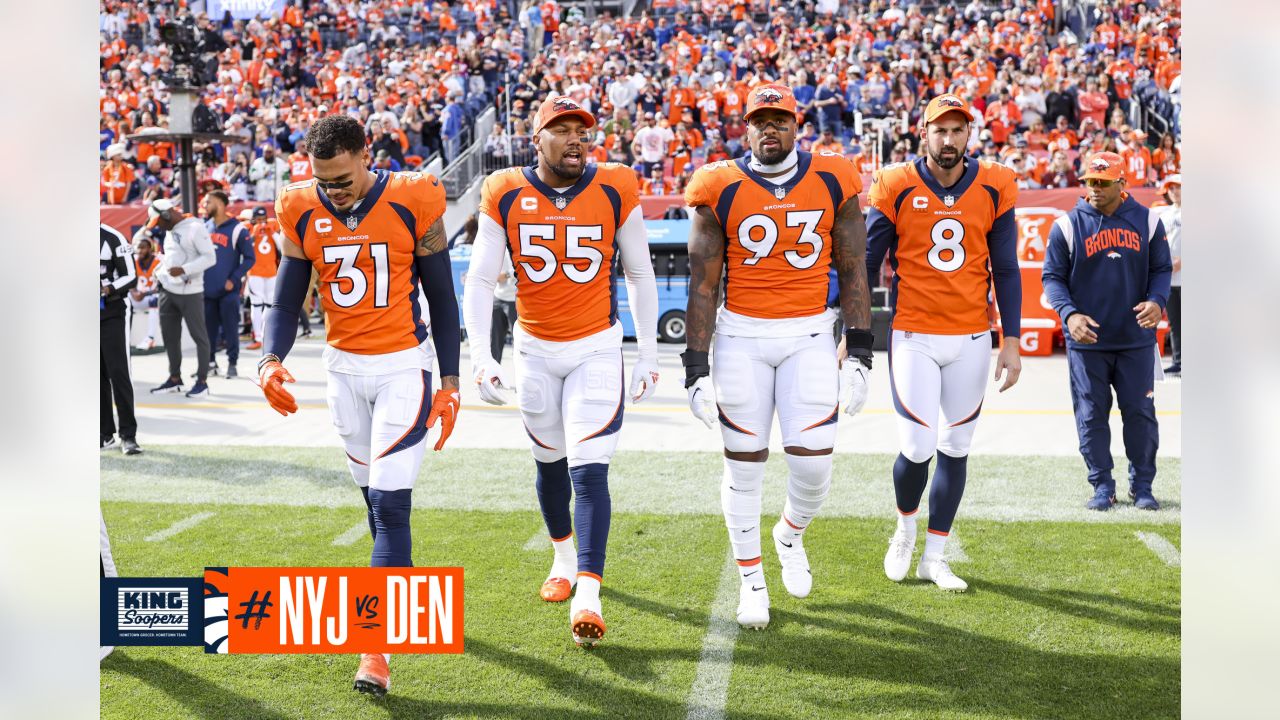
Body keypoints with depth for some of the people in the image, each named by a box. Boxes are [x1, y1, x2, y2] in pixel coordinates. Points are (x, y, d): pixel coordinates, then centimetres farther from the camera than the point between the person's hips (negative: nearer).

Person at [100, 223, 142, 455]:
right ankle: (106, 435, 14)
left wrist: (110, 289, -26)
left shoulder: (112, 238, -10)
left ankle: (128, 435, -6)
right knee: (98, 375, 8)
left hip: (111, 314, -5)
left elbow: (131, 277, -9)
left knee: (118, 372, -10)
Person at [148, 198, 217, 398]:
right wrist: (159, 276, 12)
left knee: (199, 336, 0)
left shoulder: (195, 228, -12)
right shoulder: (170, 231, 15)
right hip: (168, 291, 8)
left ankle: (202, 381, 6)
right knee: (169, 336, 13)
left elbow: (209, 258, -16)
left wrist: (183, 270, -22)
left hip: (190, 292, -8)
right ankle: (175, 378, 24)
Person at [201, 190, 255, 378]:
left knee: (230, 329, -1)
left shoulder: (237, 229, -8)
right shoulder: (205, 227, 10)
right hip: (207, 289, 5)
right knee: (208, 328, 10)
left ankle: (232, 364, 7)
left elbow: (249, 258, -7)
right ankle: (210, 362, 19)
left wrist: (234, 279, -14)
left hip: (228, 290, -5)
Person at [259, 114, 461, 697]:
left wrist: (449, 382, -5)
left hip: (403, 366, -4)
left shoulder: (413, 205, -13)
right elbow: (286, 302, 3)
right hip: (343, 368, 4)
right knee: (375, 497, 14)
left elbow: (441, 299, -4)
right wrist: (271, 360, -17)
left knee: (389, 504, -10)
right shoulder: (302, 215, -4)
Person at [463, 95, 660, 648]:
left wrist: (648, 356, 2)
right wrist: (480, 357, -17)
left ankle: (587, 597, -15)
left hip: (597, 348, -2)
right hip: (535, 349, 2)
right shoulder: (506, 195, -7)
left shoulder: (615, 191, -7)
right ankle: (564, 559, 41)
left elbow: (640, 276, 2)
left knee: (589, 472, -12)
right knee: (550, 464, 17)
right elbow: (480, 280, -6)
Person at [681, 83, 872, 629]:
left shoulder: (833, 183, 1)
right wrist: (696, 369, -5)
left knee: (813, 464, -3)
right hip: (741, 338, -1)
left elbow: (853, 274, 4)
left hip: (809, 337, 1)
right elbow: (703, 286, -2)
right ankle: (751, 578, 22)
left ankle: (790, 535, 30)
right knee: (745, 465, 4)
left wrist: (860, 354, 0)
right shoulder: (722, 191, -3)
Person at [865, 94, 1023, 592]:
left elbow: (1006, 270, 5)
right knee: (918, 448, -8)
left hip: (972, 340, 3)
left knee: (955, 449, 8)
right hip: (914, 338, -2)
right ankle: (905, 530, 23)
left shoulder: (994, 188, 0)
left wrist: (1012, 340, -1)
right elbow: (866, 265, 1)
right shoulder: (896, 188, -5)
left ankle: (934, 557, 21)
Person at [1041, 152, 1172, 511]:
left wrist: (1157, 301, -13)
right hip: (1087, 340, -1)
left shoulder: (1147, 220, 2)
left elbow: (1161, 269, 8)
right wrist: (1070, 313, -17)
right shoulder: (1067, 226, -2)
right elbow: (1053, 277, 0)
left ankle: (1142, 485, 19)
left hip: (1136, 340, 1)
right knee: (1091, 415, 3)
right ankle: (1102, 486, 15)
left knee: (1141, 413, 5)